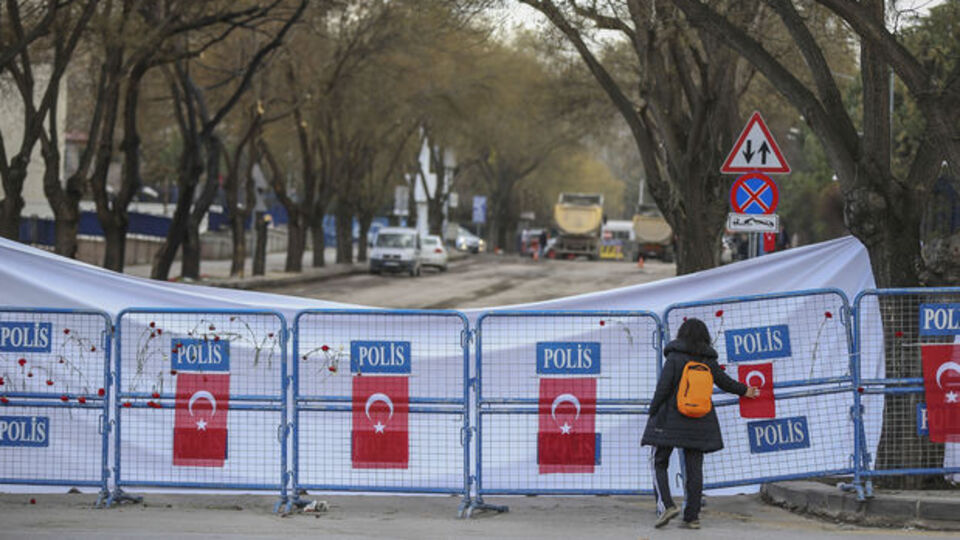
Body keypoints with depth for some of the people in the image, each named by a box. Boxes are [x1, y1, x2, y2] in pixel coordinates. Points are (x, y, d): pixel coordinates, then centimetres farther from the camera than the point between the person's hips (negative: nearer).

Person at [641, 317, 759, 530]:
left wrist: (652, 412, -2)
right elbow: (725, 382, 20)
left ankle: (665, 505, -14)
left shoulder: (675, 358, -7)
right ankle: (692, 516, 4)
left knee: (659, 464, 5)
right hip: (698, 423, 4)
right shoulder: (708, 361, 6)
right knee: (694, 469, 6)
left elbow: (663, 387, -12)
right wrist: (744, 390, 39)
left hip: (671, 418, -4)